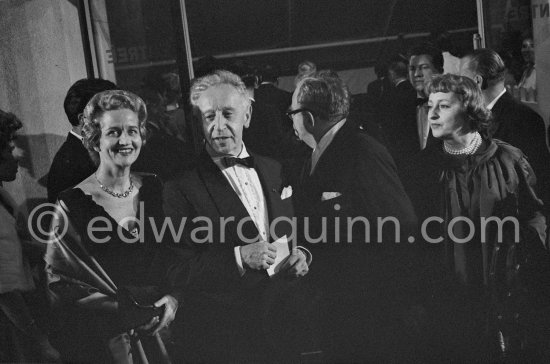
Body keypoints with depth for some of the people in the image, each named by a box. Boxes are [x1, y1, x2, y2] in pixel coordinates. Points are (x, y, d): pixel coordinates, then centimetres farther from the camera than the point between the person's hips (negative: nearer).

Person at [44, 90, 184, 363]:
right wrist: (125, 313, -15)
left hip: (164, 328, 4)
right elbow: (59, 282, -10)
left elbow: (176, 255, 9)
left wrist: (173, 297, -9)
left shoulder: (154, 190, 3)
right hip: (105, 341, -4)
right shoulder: (72, 204, -10)